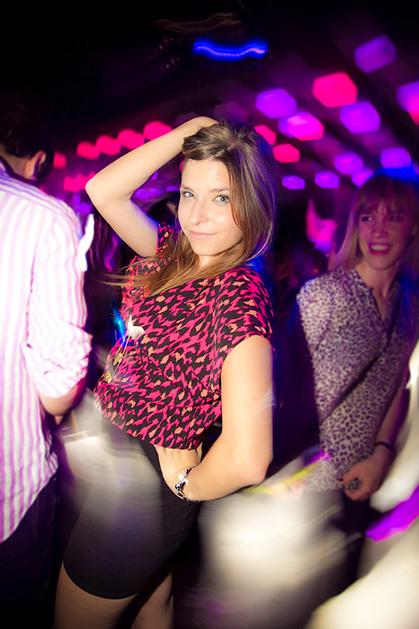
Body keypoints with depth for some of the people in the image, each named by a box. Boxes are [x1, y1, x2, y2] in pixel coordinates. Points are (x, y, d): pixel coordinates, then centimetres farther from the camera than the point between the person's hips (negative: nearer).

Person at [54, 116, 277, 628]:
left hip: (140, 485, -6)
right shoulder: (173, 254, -5)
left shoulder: (239, 293, -28)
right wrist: (189, 131, -11)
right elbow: (103, 190, -7)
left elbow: (246, 460, -36)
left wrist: (188, 484, -16)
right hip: (116, 456, 6)